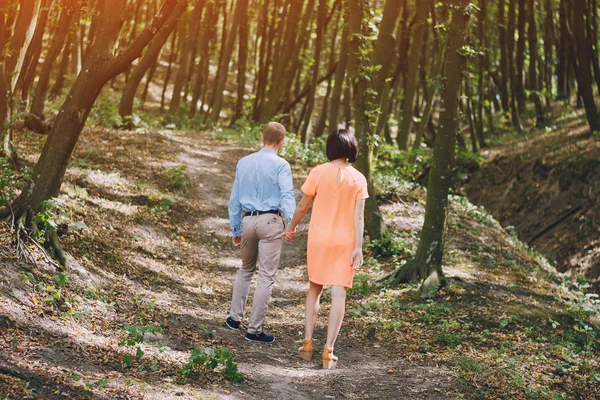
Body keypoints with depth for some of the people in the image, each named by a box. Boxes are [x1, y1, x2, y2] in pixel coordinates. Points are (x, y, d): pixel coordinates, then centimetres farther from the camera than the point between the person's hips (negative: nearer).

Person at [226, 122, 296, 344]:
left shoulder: (243, 163, 10)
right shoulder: (280, 165, -6)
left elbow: (235, 199, 14)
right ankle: (254, 329, -1)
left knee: (246, 269, 24)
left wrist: (236, 229, 19)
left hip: (247, 221, 5)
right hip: (271, 221, -5)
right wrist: (291, 223, -30)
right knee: (266, 276, -1)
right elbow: (287, 195, -20)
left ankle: (235, 317, 23)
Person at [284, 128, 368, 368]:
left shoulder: (318, 173, -6)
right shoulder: (358, 179, -3)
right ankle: (328, 350, -2)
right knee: (338, 294, 2)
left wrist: (292, 227, 16)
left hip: (319, 239, 0)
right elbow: (358, 216, -7)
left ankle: (308, 343, 14)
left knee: (314, 289, 16)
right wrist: (358, 247, -6)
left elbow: (303, 206, 0)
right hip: (345, 241, 0)